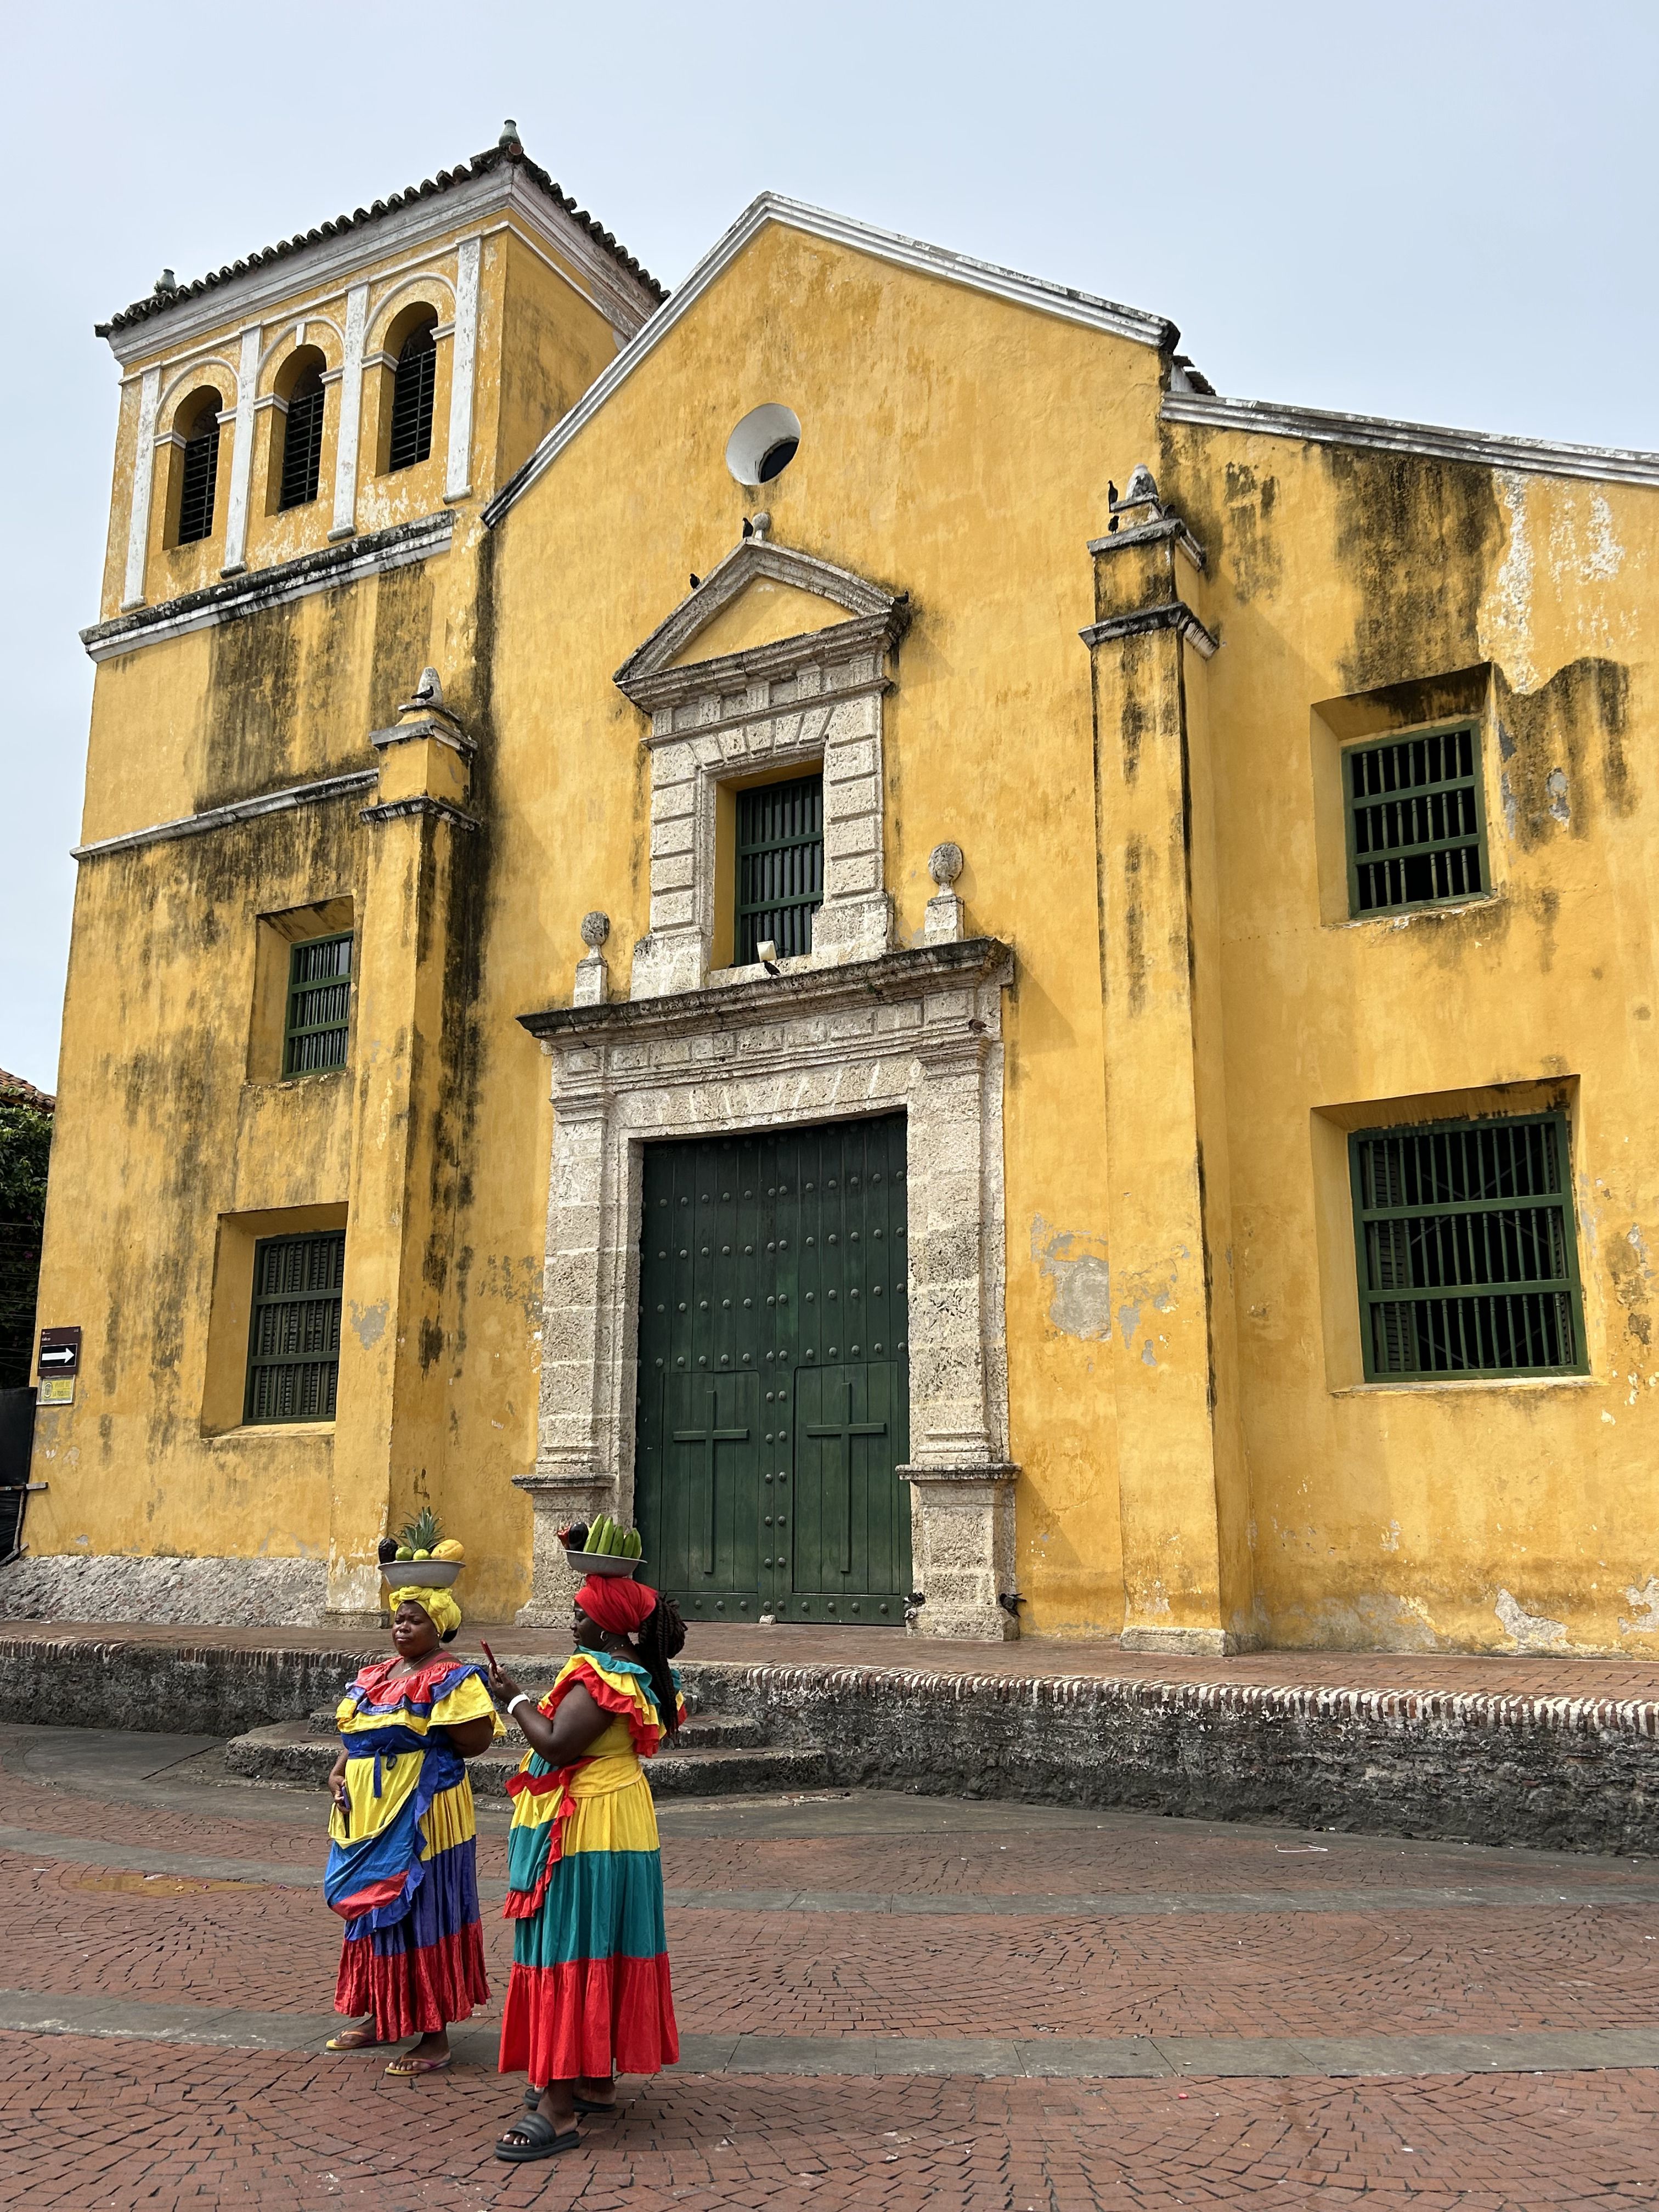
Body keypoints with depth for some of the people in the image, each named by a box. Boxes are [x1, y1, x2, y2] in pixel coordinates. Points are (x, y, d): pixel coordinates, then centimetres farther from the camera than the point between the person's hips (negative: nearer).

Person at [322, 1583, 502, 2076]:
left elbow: (475, 1742, -18)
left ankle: (435, 2035, 7)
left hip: (421, 1813, -8)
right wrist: (337, 1773, 1)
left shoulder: (452, 1678, -11)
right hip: (369, 1813, 8)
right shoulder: (376, 1675, 12)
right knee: (375, 1908, 17)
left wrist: (423, 1735, -14)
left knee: (421, 1914, -3)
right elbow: (354, 1735, 17)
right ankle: (381, 2016, 33)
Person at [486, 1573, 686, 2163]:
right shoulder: (643, 1673, 8)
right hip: (623, 1824, 10)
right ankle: (598, 2081, 28)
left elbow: (555, 1744, -27)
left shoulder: (599, 1677, -21)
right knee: (604, 1954, 17)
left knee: (566, 1957, -6)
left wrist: (516, 1698, -14)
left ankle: (559, 2107, -4)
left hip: (581, 1833, -10)